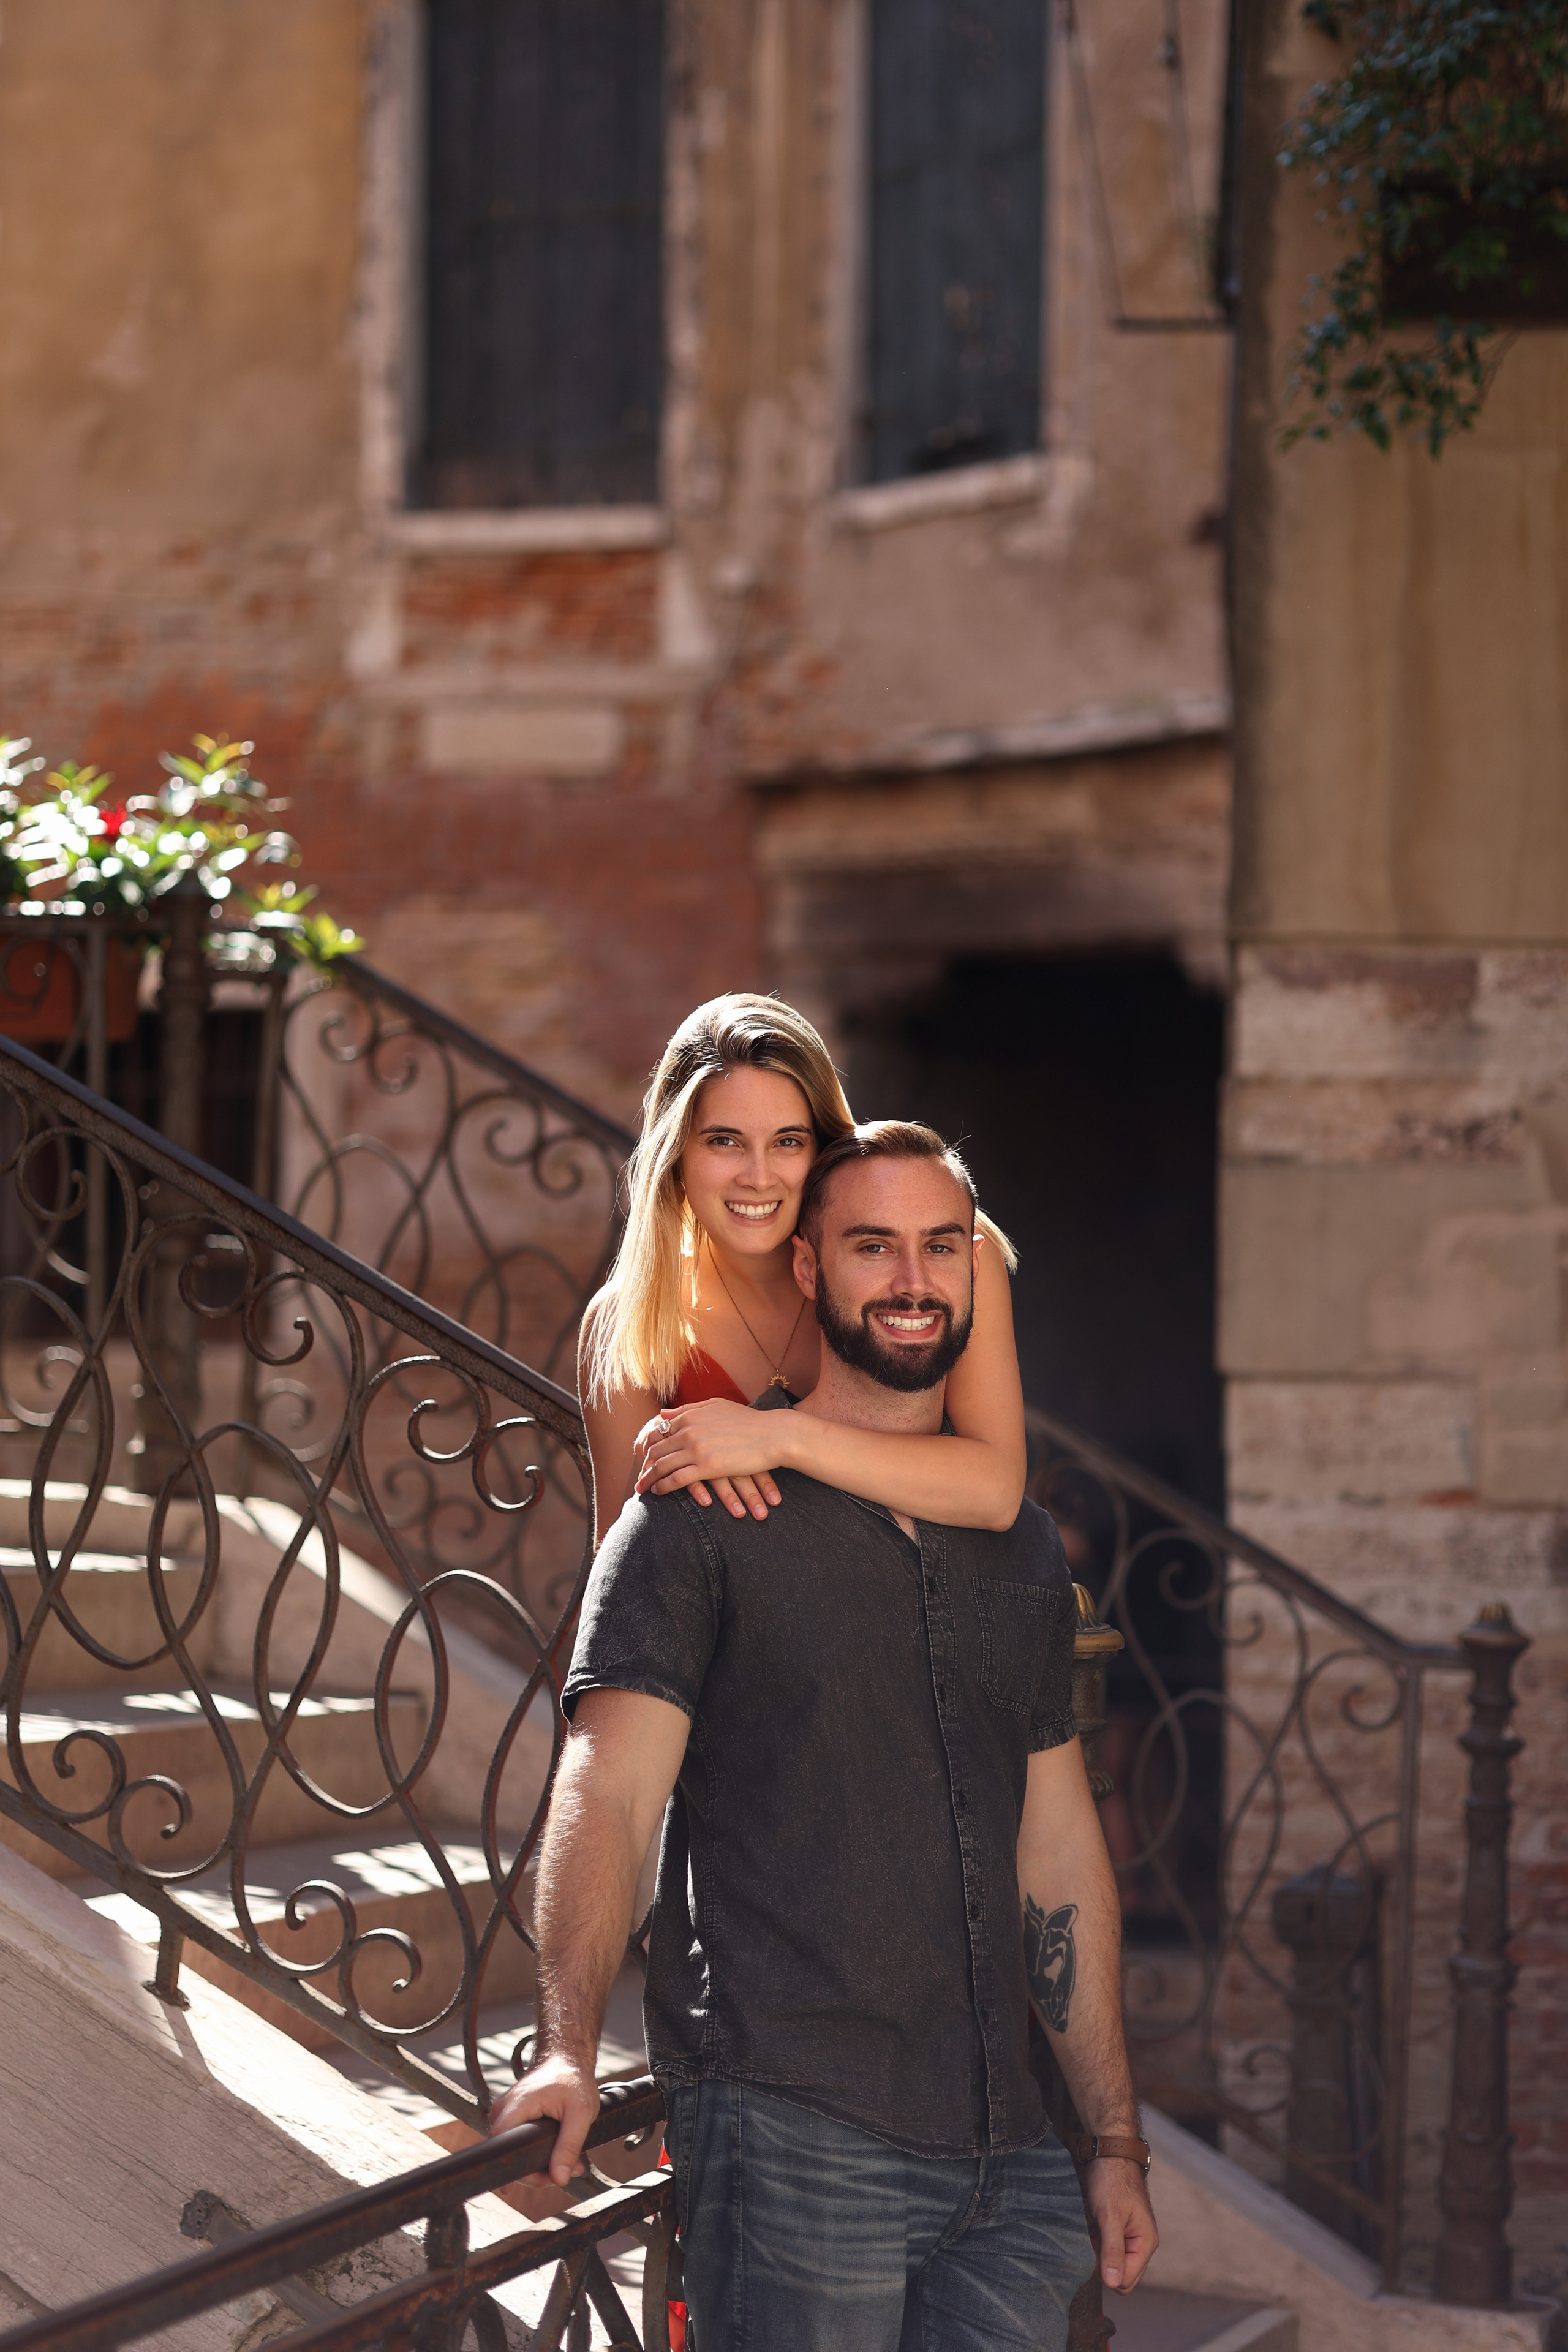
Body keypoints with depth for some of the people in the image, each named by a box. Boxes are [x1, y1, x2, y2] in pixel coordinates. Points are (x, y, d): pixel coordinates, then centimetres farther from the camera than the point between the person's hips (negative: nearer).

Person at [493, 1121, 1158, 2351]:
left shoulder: (1023, 1546, 17)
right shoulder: (705, 1518, 0)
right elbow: (607, 1793, -10)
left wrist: (1117, 2141, 15)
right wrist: (568, 2049, -25)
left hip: (1009, 2158, 5)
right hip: (789, 2132, -5)